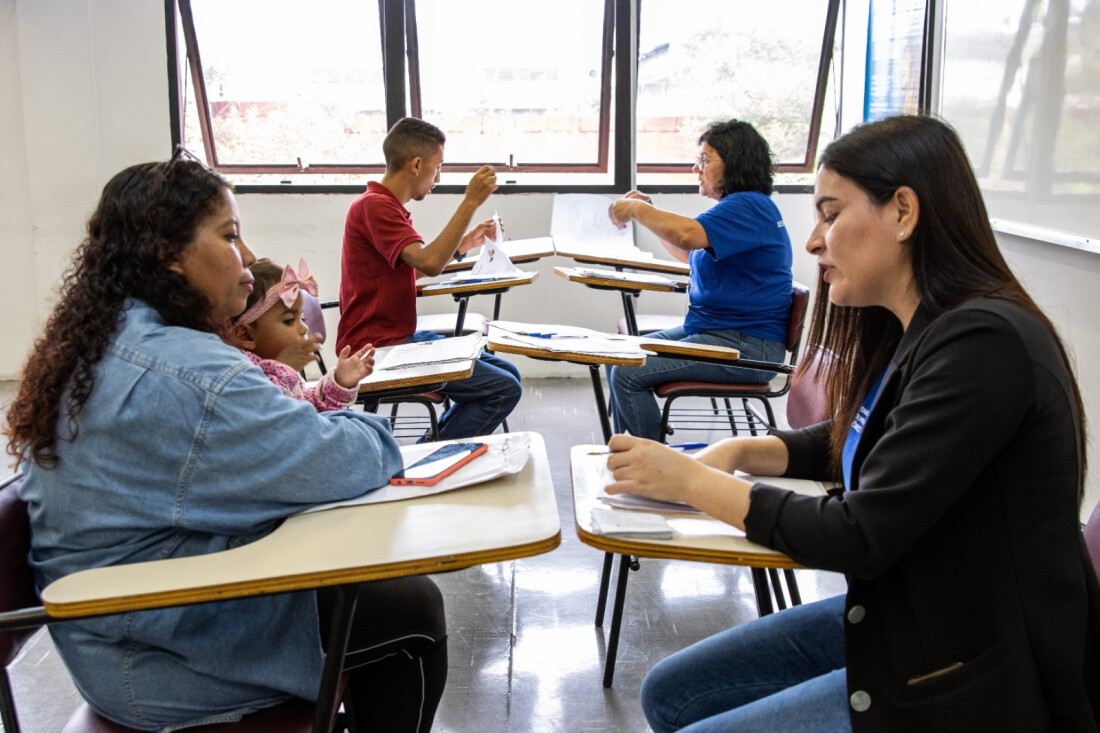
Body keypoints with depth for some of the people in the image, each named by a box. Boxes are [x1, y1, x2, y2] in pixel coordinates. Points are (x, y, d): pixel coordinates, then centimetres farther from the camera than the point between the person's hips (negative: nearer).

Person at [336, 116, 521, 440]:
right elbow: (429, 263, -28)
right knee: (503, 389, -15)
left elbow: (417, 264, 29)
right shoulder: (374, 206, -16)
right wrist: (470, 202, -24)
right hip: (379, 349, -11)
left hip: (403, 337, 11)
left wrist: (463, 244, 22)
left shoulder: (386, 205, 16)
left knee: (508, 374, 11)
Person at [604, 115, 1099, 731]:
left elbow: (860, 538, -24)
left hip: (972, 682, -9)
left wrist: (692, 481, -14)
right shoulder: (907, 331, 4)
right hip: (895, 617, 9)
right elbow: (848, 442, 21)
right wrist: (741, 452, 2)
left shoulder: (984, 344, -24)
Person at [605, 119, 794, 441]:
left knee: (628, 374, -20)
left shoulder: (749, 206, -17)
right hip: (708, 329, 11)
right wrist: (649, 212, 20)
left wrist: (637, 210, -18)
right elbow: (688, 254, 32)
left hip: (745, 345, -11)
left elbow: (688, 235, -34)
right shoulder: (736, 206, 18)